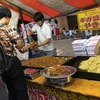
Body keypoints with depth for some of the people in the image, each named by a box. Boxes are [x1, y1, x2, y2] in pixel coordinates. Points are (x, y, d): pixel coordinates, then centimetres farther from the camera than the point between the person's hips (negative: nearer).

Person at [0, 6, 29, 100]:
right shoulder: (9, 29, -16)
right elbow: (21, 48, -15)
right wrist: (27, 45, 6)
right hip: (12, 63, -7)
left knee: (11, 91, 22)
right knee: (21, 92, 8)